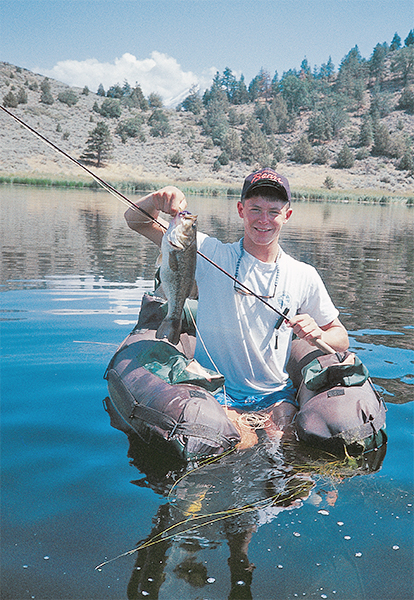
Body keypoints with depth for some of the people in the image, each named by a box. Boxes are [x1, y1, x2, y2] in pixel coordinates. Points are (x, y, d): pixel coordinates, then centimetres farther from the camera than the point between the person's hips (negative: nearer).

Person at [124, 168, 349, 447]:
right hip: (217, 393, -2)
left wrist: (318, 336, -12)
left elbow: (341, 338, 13)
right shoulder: (211, 254, 0)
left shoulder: (304, 277, 4)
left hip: (276, 395, 2)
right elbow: (136, 220, 0)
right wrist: (157, 200, -23)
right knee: (241, 443, -28)